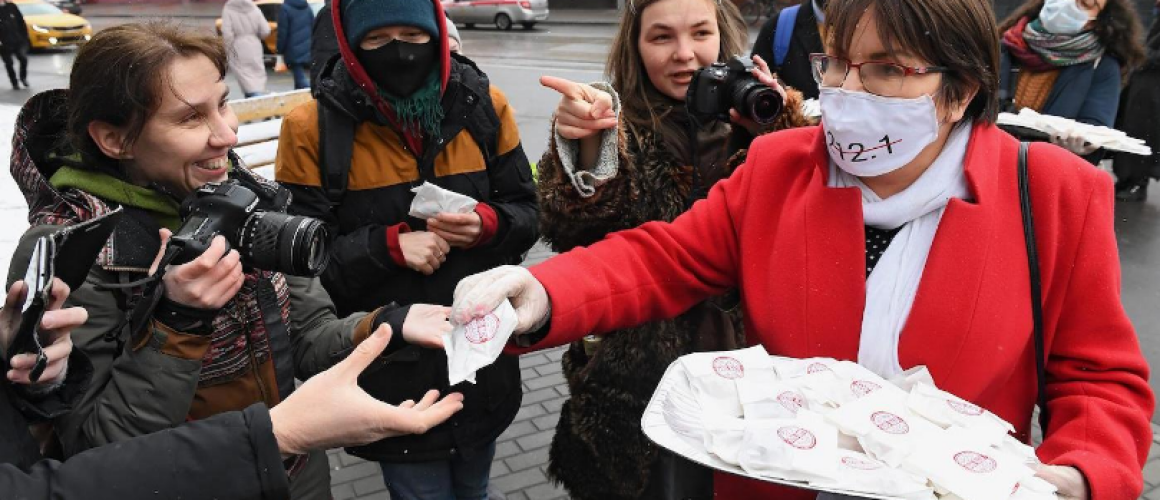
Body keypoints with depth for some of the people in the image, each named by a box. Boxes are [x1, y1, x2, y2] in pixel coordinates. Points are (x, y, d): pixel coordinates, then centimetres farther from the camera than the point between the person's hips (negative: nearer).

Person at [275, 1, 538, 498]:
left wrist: (488, 224, -19)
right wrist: (389, 245, -23)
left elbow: (527, 213, 2)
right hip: (391, 370, -2)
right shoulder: (313, 126, -10)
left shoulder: (483, 104, -3)